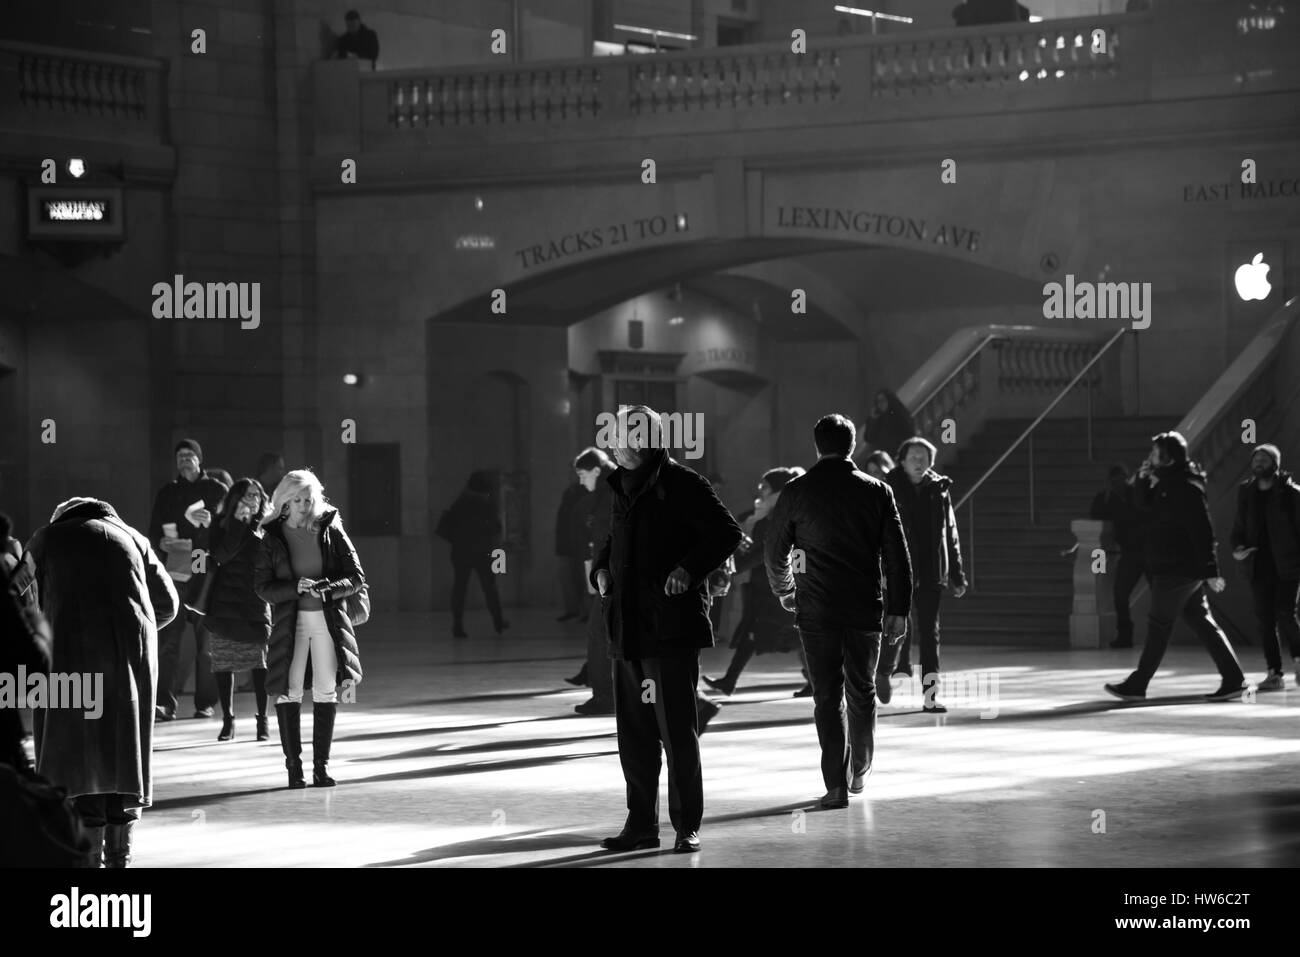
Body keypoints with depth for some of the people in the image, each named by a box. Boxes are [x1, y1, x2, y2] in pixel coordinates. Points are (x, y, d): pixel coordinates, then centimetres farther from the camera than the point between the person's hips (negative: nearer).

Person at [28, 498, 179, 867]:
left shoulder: (47, 538, 16)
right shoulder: (130, 537, 22)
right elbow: (168, 603, 22)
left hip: (74, 644, -3)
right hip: (132, 651, 3)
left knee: (78, 753, 0)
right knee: (124, 752, 11)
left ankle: (90, 852, -6)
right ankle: (119, 853, 11)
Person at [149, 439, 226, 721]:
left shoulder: (217, 491, 9)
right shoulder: (166, 493, 15)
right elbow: (154, 532, 14)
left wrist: (210, 521, -14)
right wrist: (163, 544, -6)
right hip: (175, 571, 1)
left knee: (207, 639, -1)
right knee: (168, 637, -10)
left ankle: (205, 703, 6)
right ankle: (165, 703, -13)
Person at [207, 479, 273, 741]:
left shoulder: (266, 527, 6)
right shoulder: (222, 524, 3)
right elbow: (221, 554, -13)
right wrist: (239, 521, -15)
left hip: (255, 604, 0)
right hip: (224, 604, 0)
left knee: (260, 661, -5)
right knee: (224, 662, 3)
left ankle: (263, 720, 4)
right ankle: (227, 720, 12)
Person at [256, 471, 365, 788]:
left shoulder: (330, 530, 2)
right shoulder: (272, 537, 0)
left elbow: (356, 577, 2)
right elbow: (262, 587, -2)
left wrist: (327, 589, -16)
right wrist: (296, 588, -18)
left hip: (327, 618, 1)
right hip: (289, 621, -1)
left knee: (326, 691, 2)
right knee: (289, 691, -4)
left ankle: (321, 764, 9)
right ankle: (293, 764, 3)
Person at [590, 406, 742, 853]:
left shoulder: (682, 484, -8)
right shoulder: (623, 489, 15)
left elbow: (726, 532, -11)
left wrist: (690, 569, -21)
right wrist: (601, 568, 11)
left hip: (672, 628, -8)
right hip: (626, 628, 8)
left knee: (677, 729, -4)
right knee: (633, 730, 10)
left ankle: (687, 827, 4)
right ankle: (641, 824, 19)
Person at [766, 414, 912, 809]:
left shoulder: (796, 492, -2)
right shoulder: (877, 491, 1)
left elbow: (775, 552, 6)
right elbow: (897, 555, 0)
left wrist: (785, 592, 24)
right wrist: (897, 608, 4)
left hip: (816, 610, -1)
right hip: (866, 609, 1)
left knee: (828, 698, 0)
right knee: (862, 692, 17)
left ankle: (836, 784, -7)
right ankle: (859, 773, 28)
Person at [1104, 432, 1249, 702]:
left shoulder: (1185, 487, -17)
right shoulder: (1168, 483, 12)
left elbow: (1202, 530, -20)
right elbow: (1145, 506, 24)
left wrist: (1210, 570, -23)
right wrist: (1143, 481, 4)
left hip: (1176, 570, -10)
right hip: (1172, 567, 10)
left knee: (1159, 624, -1)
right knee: (1201, 621, 9)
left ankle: (1137, 685, 7)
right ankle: (1233, 679, 8)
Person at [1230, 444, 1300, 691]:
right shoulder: (1246, 492, 8)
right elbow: (1239, 526, 13)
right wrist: (1237, 547, -6)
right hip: (1259, 566, 4)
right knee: (1265, 618, 3)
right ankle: (1275, 673, 9)